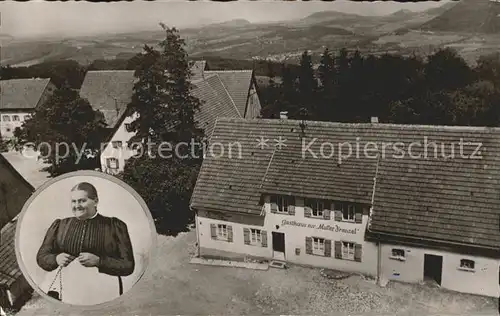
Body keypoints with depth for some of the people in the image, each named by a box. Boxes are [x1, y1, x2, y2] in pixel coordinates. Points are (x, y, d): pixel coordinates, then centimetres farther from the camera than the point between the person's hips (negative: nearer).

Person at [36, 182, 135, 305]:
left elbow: (128, 265, 4)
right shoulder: (59, 225, 19)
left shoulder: (115, 226, 8)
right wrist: (56, 259, -1)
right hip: (62, 284, 2)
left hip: (100, 286, -2)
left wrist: (98, 261, -9)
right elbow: (41, 257, 20)